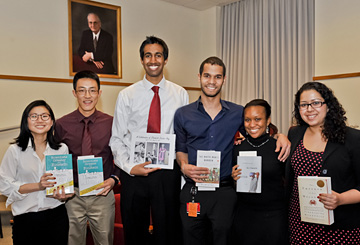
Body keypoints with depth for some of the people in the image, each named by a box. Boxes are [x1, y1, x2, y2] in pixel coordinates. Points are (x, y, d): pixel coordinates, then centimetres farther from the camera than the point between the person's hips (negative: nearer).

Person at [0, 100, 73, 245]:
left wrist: (62, 194, -9)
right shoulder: (15, 150, -4)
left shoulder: (62, 149, 3)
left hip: (56, 215, 2)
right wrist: (38, 186, -17)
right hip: (26, 219, -2)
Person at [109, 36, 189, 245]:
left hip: (168, 174, 0)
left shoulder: (181, 94, 4)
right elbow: (117, 139, 2)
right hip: (133, 173, 0)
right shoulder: (127, 96, 2)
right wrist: (129, 167, -12)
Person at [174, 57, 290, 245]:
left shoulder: (237, 113, 4)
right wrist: (184, 167, -10)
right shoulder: (182, 114, 4)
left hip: (225, 192, 0)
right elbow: (180, 149, 10)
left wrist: (279, 135, -5)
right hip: (192, 193, 1)